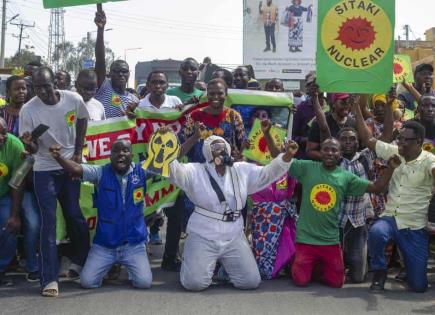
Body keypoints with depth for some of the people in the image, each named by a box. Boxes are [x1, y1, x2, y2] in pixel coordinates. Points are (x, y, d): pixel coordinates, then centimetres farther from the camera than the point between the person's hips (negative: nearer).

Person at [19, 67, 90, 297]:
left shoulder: (73, 100, -13)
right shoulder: (28, 110, -17)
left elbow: (82, 121, 8)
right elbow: (33, 150, -13)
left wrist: (78, 152, 2)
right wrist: (29, 143, -37)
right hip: (44, 170, -1)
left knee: (74, 215, 7)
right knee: (48, 222, -6)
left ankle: (80, 260, 31)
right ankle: (49, 279, -4)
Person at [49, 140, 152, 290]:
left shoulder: (141, 172, -3)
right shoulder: (100, 173, -6)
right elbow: (76, 168, -19)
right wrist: (58, 157, -38)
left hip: (134, 244, 0)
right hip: (104, 244, 0)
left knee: (144, 282, -14)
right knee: (87, 282, -9)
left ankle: (130, 267, 21)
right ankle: (110, 266, 24)